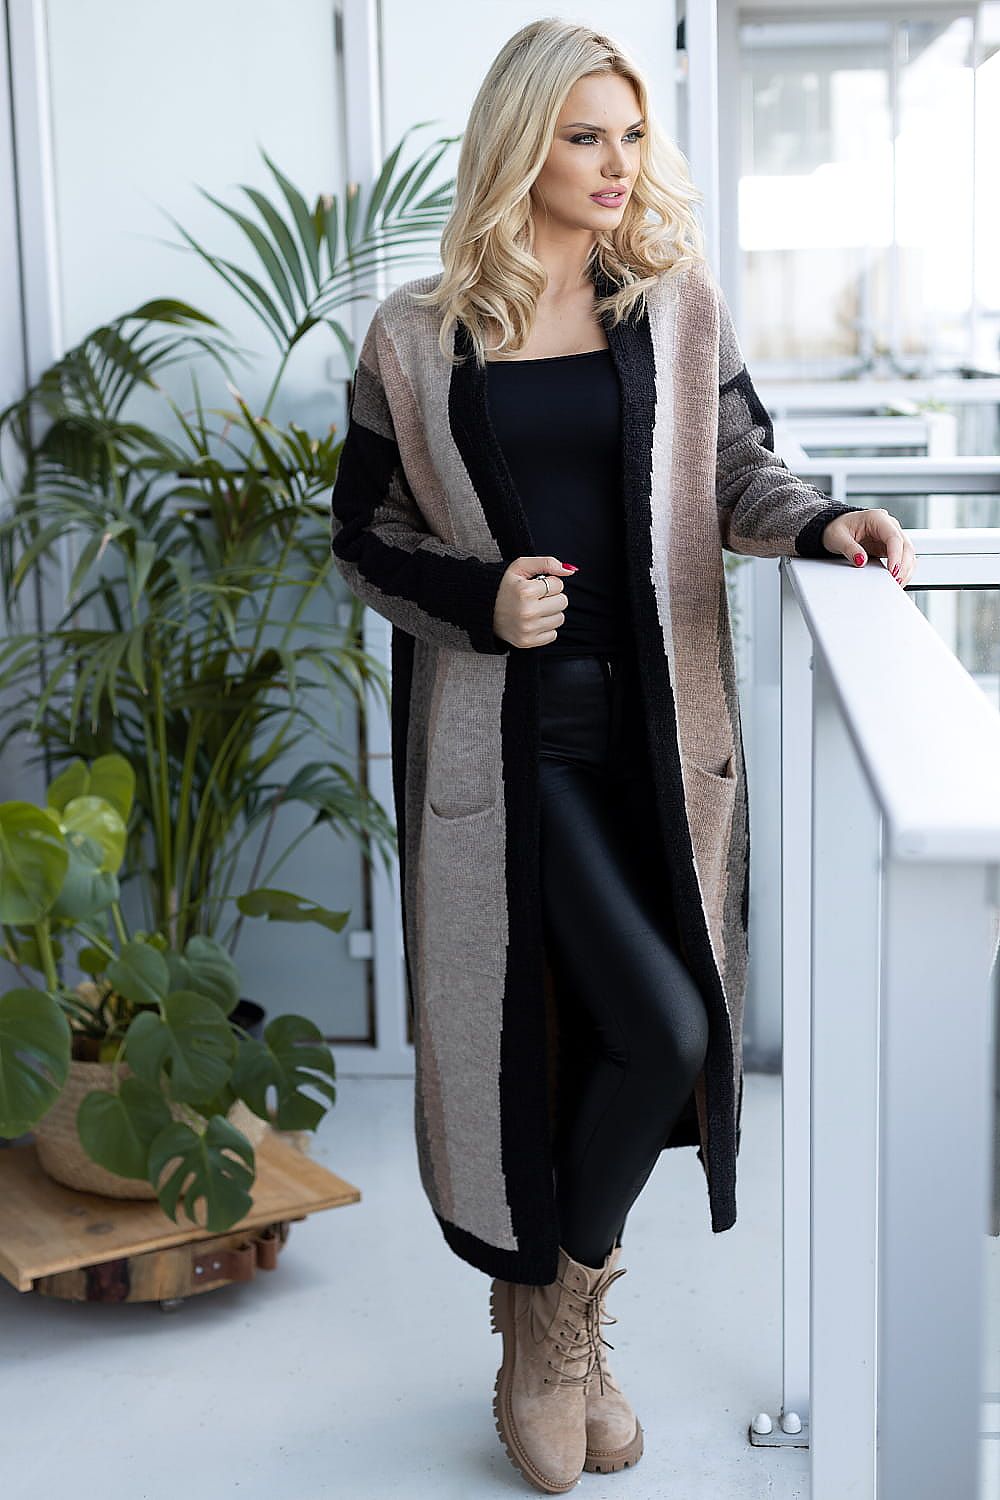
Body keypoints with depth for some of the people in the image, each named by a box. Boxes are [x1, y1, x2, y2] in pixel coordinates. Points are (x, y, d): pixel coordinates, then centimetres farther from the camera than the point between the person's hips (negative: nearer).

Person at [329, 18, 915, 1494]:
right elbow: (365, 535, 5)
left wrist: (823, 522, -11)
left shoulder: (678, 305, 7)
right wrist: (480, 598, -12)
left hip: (658, 719, 3)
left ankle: (551, 1319, 30)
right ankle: (560, 1304, 16)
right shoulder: (419, 337, 1)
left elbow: (735, 472, 10)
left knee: (638, 1031, 6)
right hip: (508, 734, -3)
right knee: (659, 1025, -13)